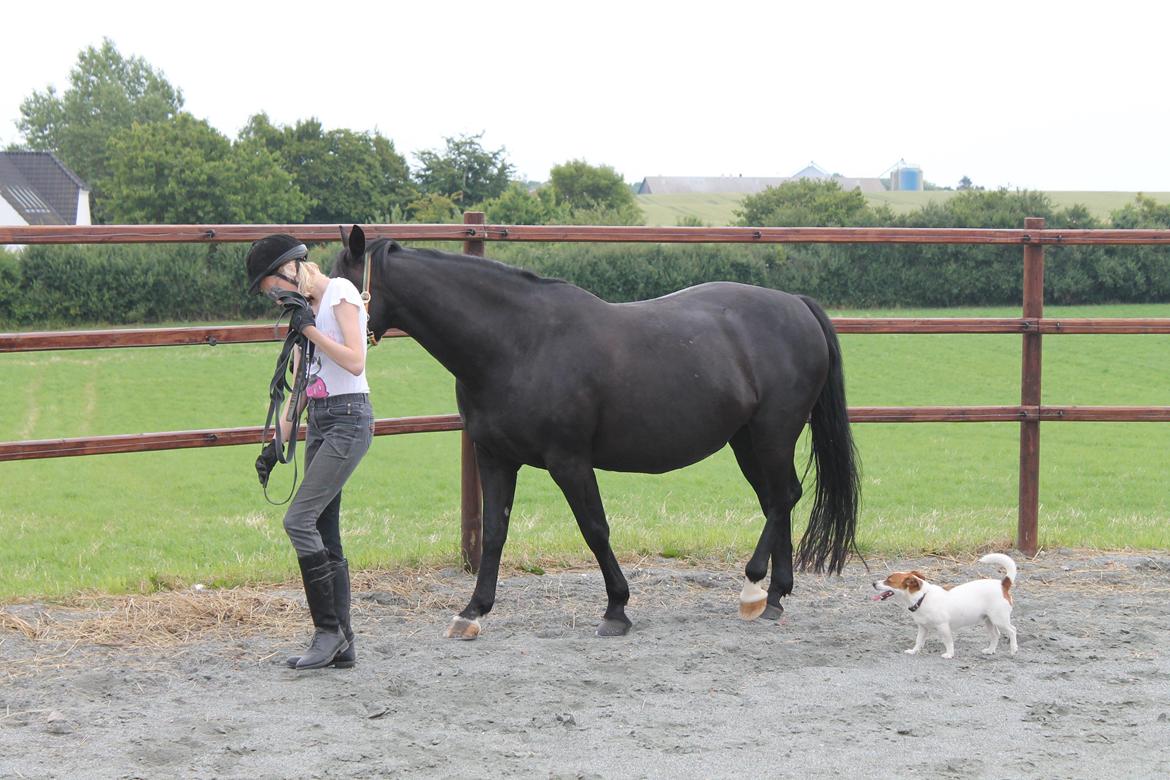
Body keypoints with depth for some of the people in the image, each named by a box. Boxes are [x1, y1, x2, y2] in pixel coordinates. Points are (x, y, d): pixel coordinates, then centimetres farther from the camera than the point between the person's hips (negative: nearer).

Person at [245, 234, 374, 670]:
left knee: (299, 520, -16)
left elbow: (355, 362, -17)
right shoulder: (305, 309, 17)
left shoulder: (340, 293, -7)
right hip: (319, 423, 9)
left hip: (348, 419, -9)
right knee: (326, 536, 5)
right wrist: (277, 442, 14)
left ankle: (328, 630, -11)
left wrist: (308, 328, -16)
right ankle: (341, 645, 8)